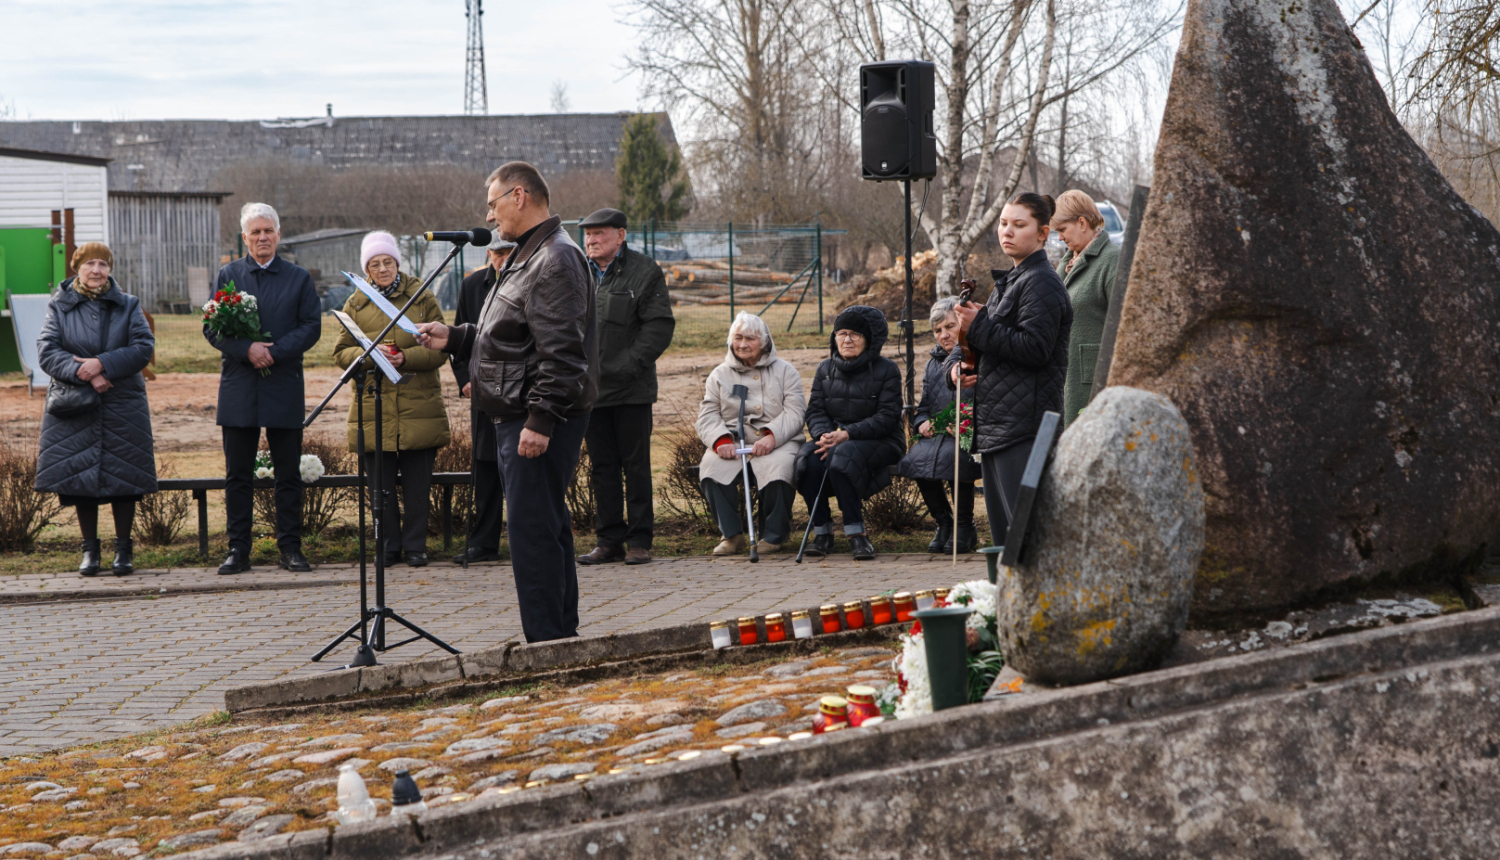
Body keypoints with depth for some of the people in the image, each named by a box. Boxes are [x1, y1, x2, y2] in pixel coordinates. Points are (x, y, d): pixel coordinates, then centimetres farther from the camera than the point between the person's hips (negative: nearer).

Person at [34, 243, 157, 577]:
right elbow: (47, 351, -5)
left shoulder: (128, 306, 6)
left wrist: (102, 364, -18)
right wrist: (83, 373, -20)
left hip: (122, 407, 0)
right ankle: (89, 549, 14)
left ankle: (124, 548, 12)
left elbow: (144, 347, -5)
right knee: (80, 476, 2)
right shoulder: (59, 307, 5)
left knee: (123, 476, 1)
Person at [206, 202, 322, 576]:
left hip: (284, 389, 0)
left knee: (288, 474, 3)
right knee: (237, 475, 3)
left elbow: (312, 327, 0)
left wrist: (274, 351, -13)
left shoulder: (299, 278, 8)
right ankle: (238, 550, 8)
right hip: (238, 390, 0)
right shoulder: (228, 275, 8)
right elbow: (211, 328, 2)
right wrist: (247, 349, -15)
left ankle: (290, 548, 10)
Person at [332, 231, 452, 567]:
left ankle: (415, 546, 13)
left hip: (419, 406, -1)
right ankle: (389, 546, 15)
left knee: (418, 482, 1)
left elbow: (440, 349, 1)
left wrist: (405, 357, -15)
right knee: (380, 483, 3)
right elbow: (341, 352, 7)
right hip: (373, 405, 1)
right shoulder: (356, 304, 10)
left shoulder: (422, 297, 5)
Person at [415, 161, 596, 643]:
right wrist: (454, 338, 19)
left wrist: (540, 420, -26)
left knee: (533, 530, -10)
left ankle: (547, 643, -6)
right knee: (545, 526, 15)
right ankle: (562, 634, 23)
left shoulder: (556, 260, -15)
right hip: (517, 418, 11)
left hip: (540, 422, -11)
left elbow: (561, 352, -23)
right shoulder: (528, 256, 20)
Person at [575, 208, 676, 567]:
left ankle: (639, 540, 8)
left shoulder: (644, 272, -3)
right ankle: (609, 540, 16)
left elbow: (659, 326, -8)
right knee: (602, 467, 9)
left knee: (636, 466, 1)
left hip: (631, 389, -4)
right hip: (590, 389, 4)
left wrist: (624, 368, -15)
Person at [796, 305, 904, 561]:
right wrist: (824, 435, -17)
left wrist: (846, 434, -21)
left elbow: (887, 417, -10)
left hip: (879, 442, -4)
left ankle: (856, 532, -32)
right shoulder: (825, 369, 15)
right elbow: (815, 411, 7)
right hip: (832, 440, 4)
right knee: (808, 458, -29)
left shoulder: (886, 370, 0)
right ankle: (822, 531, -20)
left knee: (842, 456, -36)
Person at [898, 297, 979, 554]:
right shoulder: (934, 363, 23)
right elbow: (923, 407, 27)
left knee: (952, 456, -37)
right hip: (937, 434, 6)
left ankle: (964, 528, -15)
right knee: (916, 457, -26)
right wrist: (922, 423, 3)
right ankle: (944, 523, -4)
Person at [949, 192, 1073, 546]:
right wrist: (956, 364, 4)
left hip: (1023, 427, -10)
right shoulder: (1009, 281, 22)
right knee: (1002, 529, 13)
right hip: (994, 425, 10)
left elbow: (1034, 348, -19)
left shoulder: (1041, 283, -8)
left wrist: (979, 326, -16)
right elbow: (972, 341, 25)